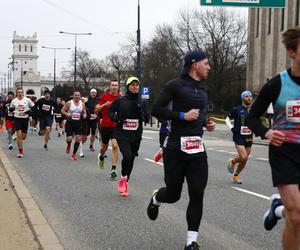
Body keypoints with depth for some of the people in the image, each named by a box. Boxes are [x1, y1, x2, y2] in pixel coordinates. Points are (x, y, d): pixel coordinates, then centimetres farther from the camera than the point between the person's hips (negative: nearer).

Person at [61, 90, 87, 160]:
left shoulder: (82, 104, 3)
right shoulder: (69, 103, -6)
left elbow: (84, 112, 14)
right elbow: (62, 110, -1)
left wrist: (84, 115, -9)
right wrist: (67, 114, -20)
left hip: (78, 123, 3)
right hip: (70, 123, -3)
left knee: (78, 138, -4)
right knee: (69, 138, -10)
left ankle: (74, 154, 12)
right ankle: (68, 145, 30)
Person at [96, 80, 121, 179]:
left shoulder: (120, 97, 2)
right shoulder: (104, 96, -2)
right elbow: (97, 109, -2)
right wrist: (104, 105, -19)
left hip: (116, 126, 0)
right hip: (105, 125, 0)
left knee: (115, 146, -15)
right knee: (104, 146, 15)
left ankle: (113, 169, -11)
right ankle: (101, 157, 51)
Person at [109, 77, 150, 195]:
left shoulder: (142, 102, 6)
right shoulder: (120, 100, -2)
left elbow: (147, 119, 5)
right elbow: (110, 111, 9)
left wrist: (141, 111, -14)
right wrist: (116, 118, -10)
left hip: (136, 136, 3)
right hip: (122, 135, -3)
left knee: (131, 159, 9)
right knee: (127, 156, -22)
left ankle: (125, 182, 30)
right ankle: (123, 177, 5)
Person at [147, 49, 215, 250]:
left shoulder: (204, 89, 16)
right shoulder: (176, 85, -5)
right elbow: (156, 110, -9)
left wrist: (207, 123, 10)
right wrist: (183, 116, -16)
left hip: (198, 149, 5)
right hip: (176, 148, -5)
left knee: (197, 194, -3)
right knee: (173, 194, 5)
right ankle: (156, 198, 42)